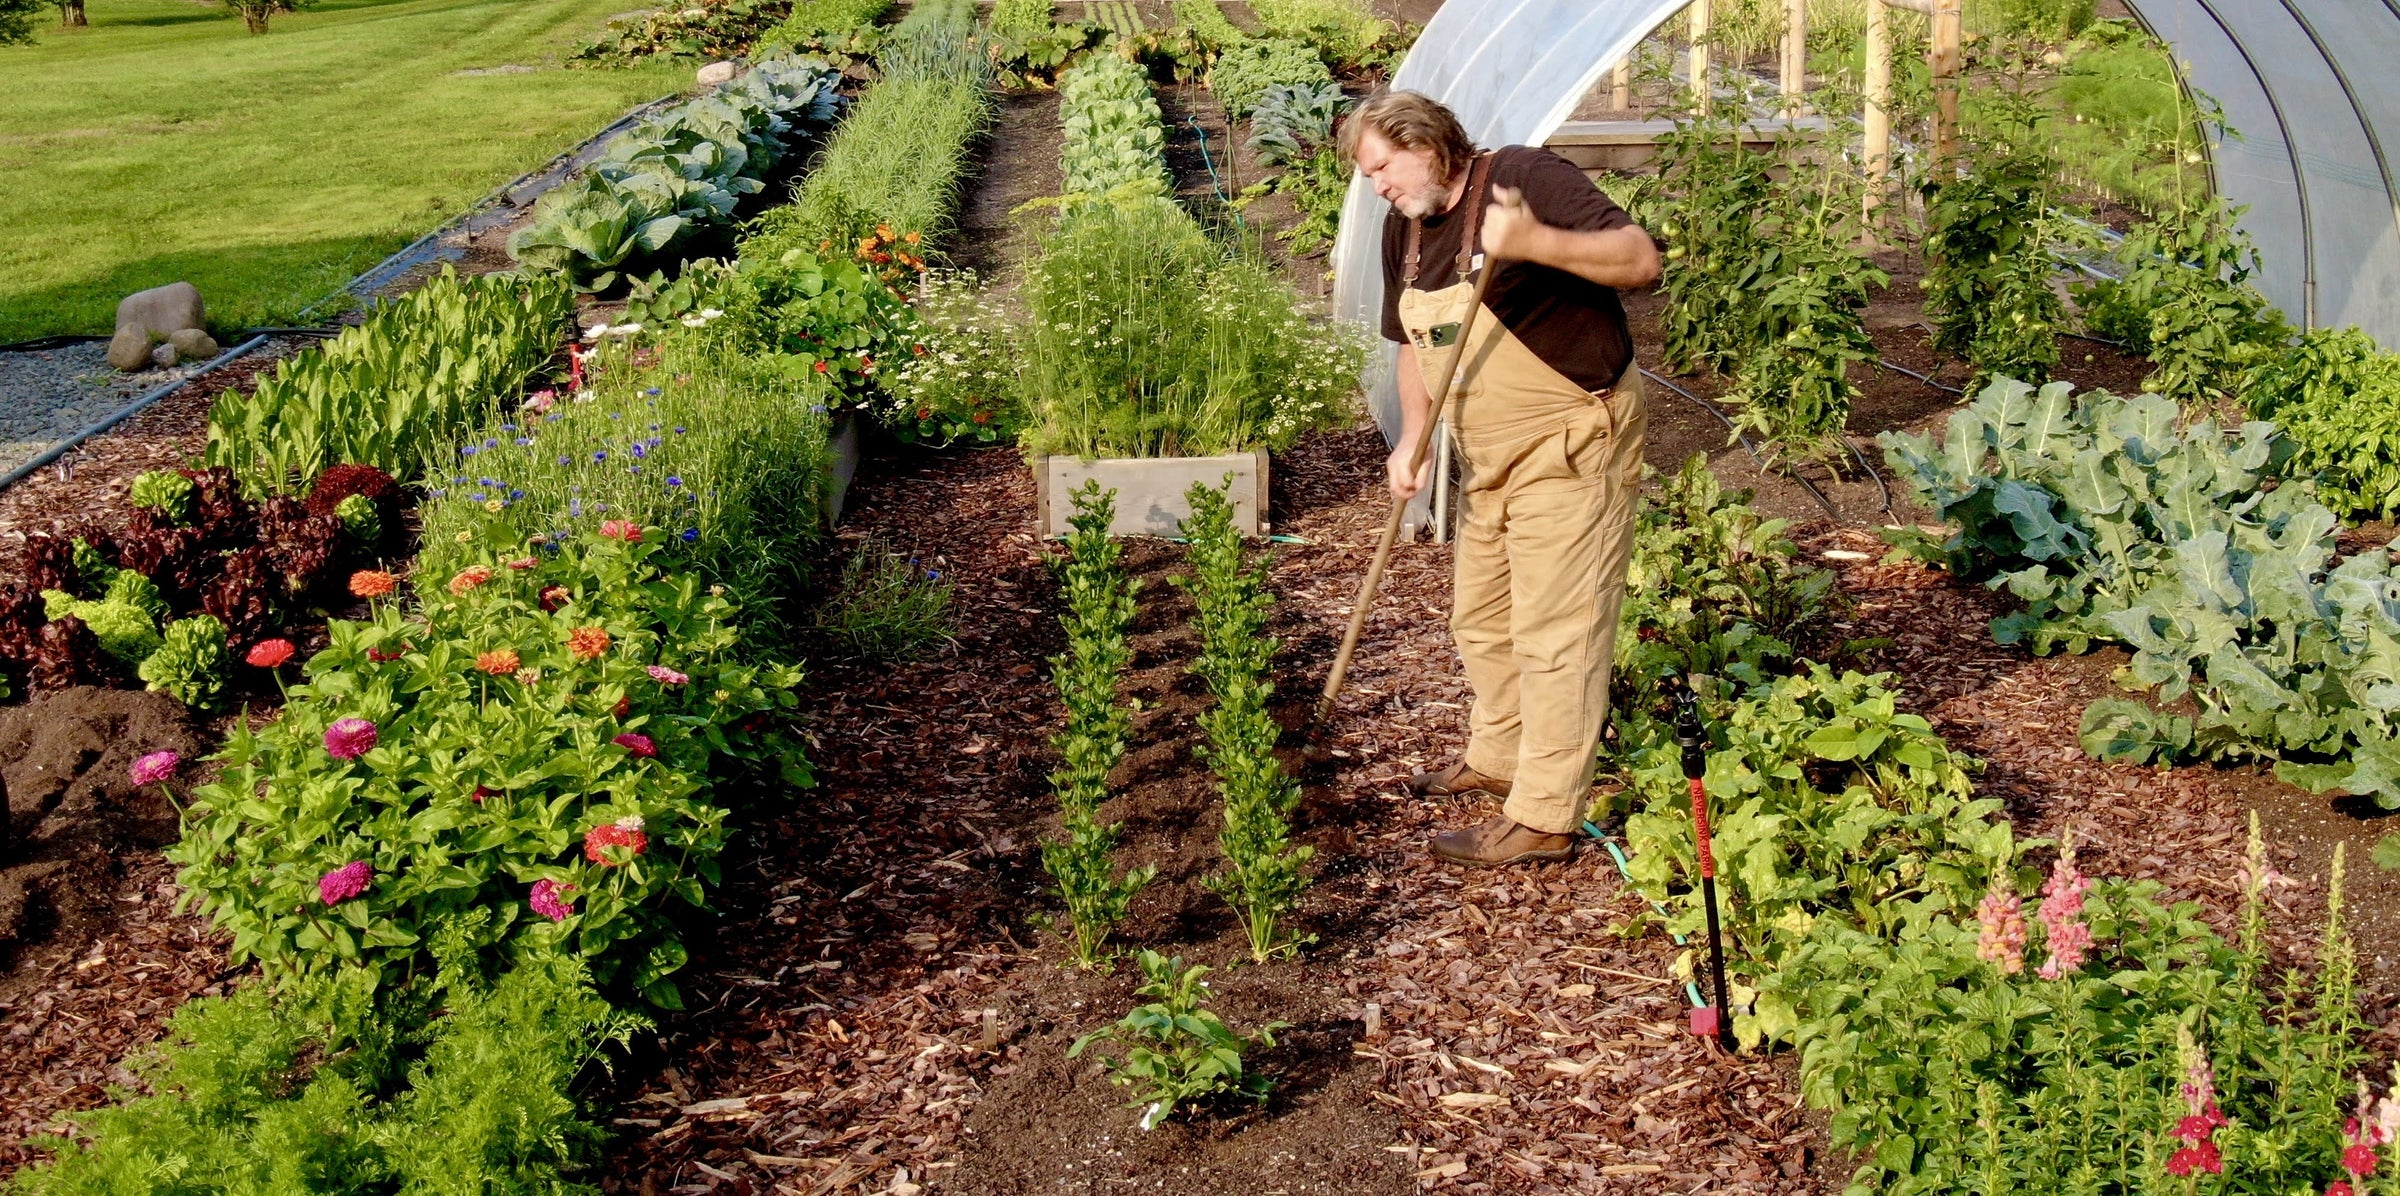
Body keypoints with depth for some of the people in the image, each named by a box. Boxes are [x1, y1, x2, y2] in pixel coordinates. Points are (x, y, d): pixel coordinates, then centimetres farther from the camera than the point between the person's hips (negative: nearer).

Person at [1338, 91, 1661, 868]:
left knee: (1554, 632, -6)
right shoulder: (1404, 229, 7)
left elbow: (1641, 260, -25)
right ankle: (1498, 758, 40)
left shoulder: (1527, 178, -18)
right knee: (1480, 619, 21)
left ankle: (1544, 819, -2)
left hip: (1569, 446, -9)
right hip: (1489, 456, 9)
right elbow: (1414, 344, 17)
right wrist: (1413, 441, 2)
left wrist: (1534, 242, -39)